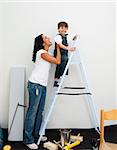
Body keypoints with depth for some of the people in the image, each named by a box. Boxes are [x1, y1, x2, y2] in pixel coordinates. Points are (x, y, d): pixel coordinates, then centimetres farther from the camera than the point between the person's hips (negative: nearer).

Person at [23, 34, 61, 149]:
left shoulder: (46, 54, 19)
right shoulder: (42, 52, -10)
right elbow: (58, 61, -9)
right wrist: (58, 47, 1)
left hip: (42, 85, 10)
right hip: (35, 84, -9)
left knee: (39, 111, 11)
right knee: (32, 111, -7)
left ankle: (36, 135, 21)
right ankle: (28, 139, -2)